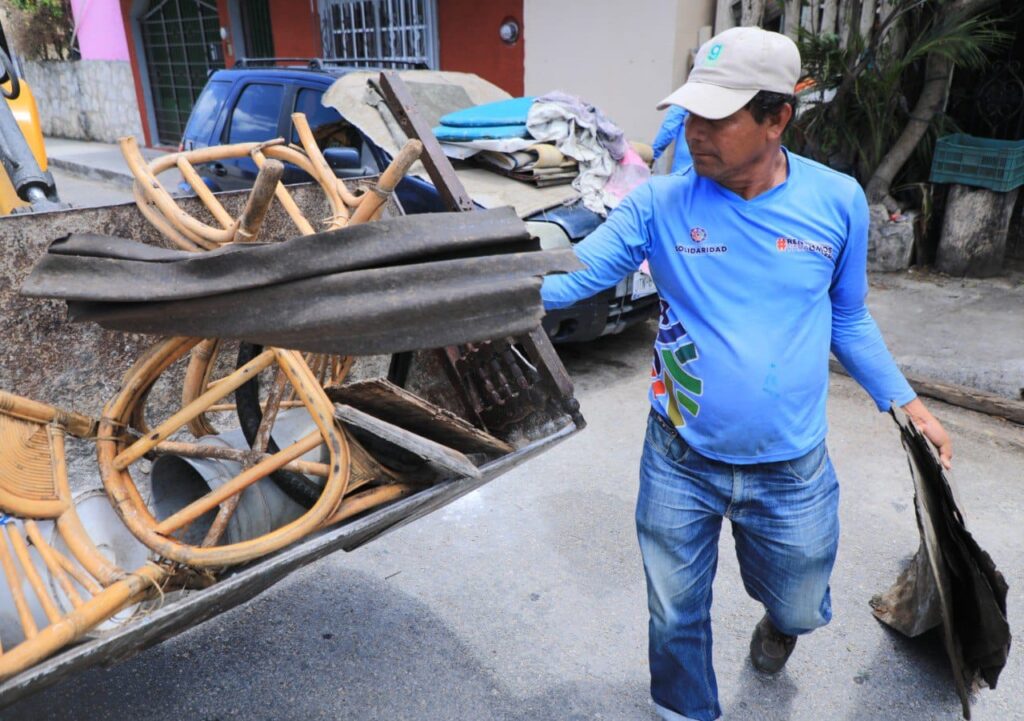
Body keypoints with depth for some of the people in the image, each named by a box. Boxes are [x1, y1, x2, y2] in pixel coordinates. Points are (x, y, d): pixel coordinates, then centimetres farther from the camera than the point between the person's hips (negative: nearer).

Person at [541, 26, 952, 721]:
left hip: (793, 472, 2)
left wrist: (905, 402, 4)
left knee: (800, 609, 24)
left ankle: (780, 622, 63)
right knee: (676, 616, 15)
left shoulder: (838, 200, -7)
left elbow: (849, 320, 7)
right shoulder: (660, 203, -11)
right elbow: (572, 276, -14)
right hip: (680, 464, -1)